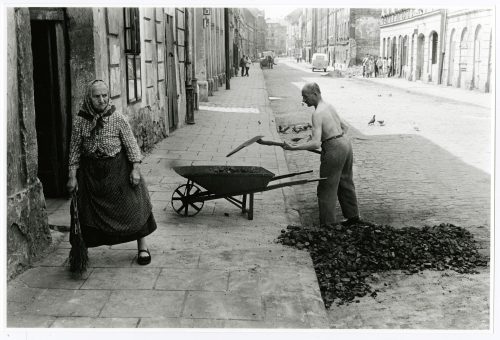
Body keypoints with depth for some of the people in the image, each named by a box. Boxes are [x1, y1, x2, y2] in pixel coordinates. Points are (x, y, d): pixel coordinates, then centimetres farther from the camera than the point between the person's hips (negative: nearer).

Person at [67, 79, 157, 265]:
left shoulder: (118, 118, -8)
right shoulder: (80, 121, -4)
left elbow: (131, 144, -4)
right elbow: (75, 149, 1)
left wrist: (135, 169, -9)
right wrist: (72, 176, -1)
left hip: (118, 169, -1)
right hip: (91, 172, 1)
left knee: (132, 206, 1)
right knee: (88, 212, 6)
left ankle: (142, 247, 17)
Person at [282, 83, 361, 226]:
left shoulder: (317, 114, -16)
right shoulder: (329, 106, 11)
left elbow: (315, 144, -24)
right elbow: (344, 127, 23)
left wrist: (293, 147, -21)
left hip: (334, 149, -9)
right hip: (346, 144, 9)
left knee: (326, 189, 1)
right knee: (345, 183, 22)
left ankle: (328, 224, 5)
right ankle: (353, 216, 34)